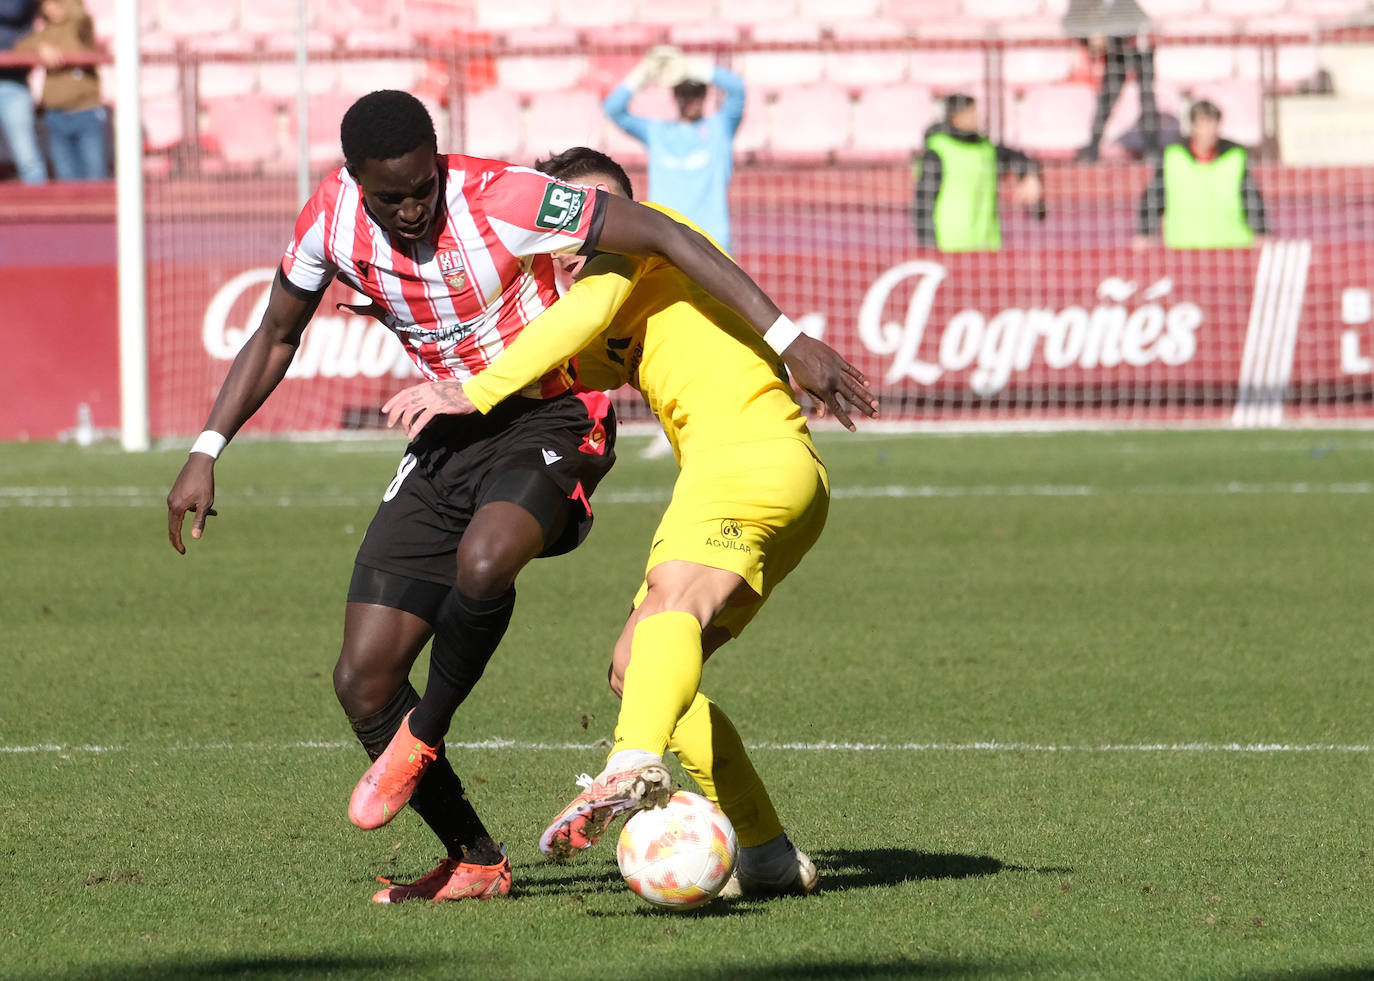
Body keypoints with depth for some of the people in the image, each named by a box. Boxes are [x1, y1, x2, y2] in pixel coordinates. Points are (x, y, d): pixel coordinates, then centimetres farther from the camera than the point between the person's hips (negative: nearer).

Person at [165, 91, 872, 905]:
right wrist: (206, 454, 4)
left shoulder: (499, 199, -24)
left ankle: (423, 735, -13)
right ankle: (475, 863, 11)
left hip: (547, 422, -6)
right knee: (362, 680, -4)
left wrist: (788, 338, -26)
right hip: (447, 439, 6)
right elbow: (276, 336, 11)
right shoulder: (333, 217, -7)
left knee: (482, 562, -39)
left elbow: (661, 235, -22)